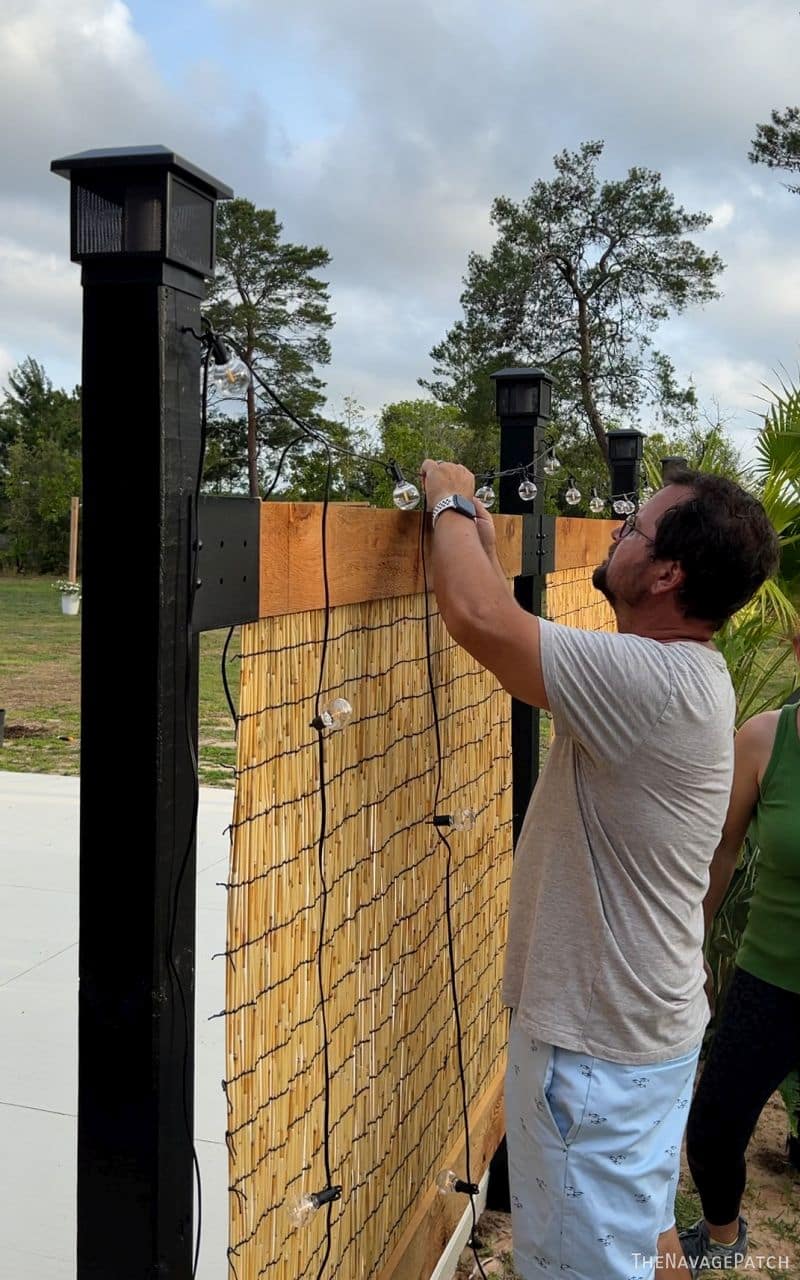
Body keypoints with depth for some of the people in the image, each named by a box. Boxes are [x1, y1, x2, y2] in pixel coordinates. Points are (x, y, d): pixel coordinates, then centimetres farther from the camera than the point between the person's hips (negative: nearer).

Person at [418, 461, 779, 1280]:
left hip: (597, 1048, -9)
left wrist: (450, 504, -16)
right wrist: (488, 549, 11)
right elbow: (516, 641, 13)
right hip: (646, 1023, 9)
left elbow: (476, 618, -34)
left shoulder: (658, 682, -30)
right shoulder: (682, 674, 2)